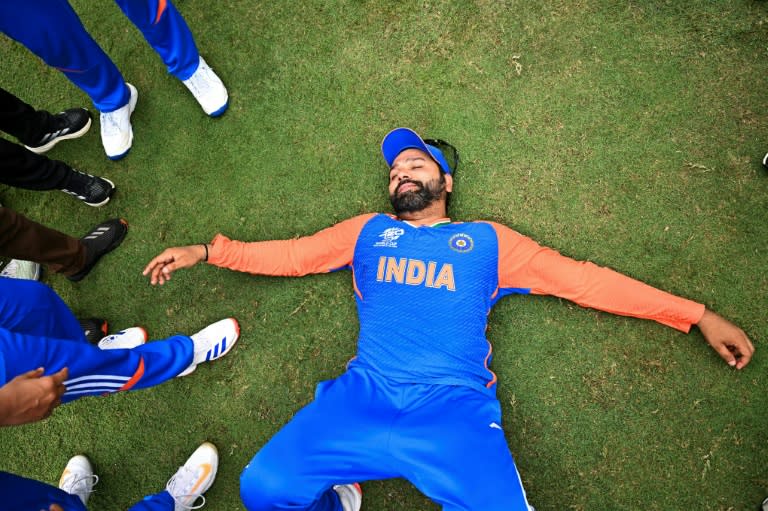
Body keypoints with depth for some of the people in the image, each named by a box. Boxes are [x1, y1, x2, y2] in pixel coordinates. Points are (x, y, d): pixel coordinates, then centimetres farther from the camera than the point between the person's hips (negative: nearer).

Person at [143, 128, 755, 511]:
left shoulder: (488, 240, 14)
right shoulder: (367, 231, 18)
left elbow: (585, 279, 12)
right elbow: (290, 254, 20)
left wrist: (698, 315, 11)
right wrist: (204, 251, 16)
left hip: (456, 410, -1)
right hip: (364, 397, 2)